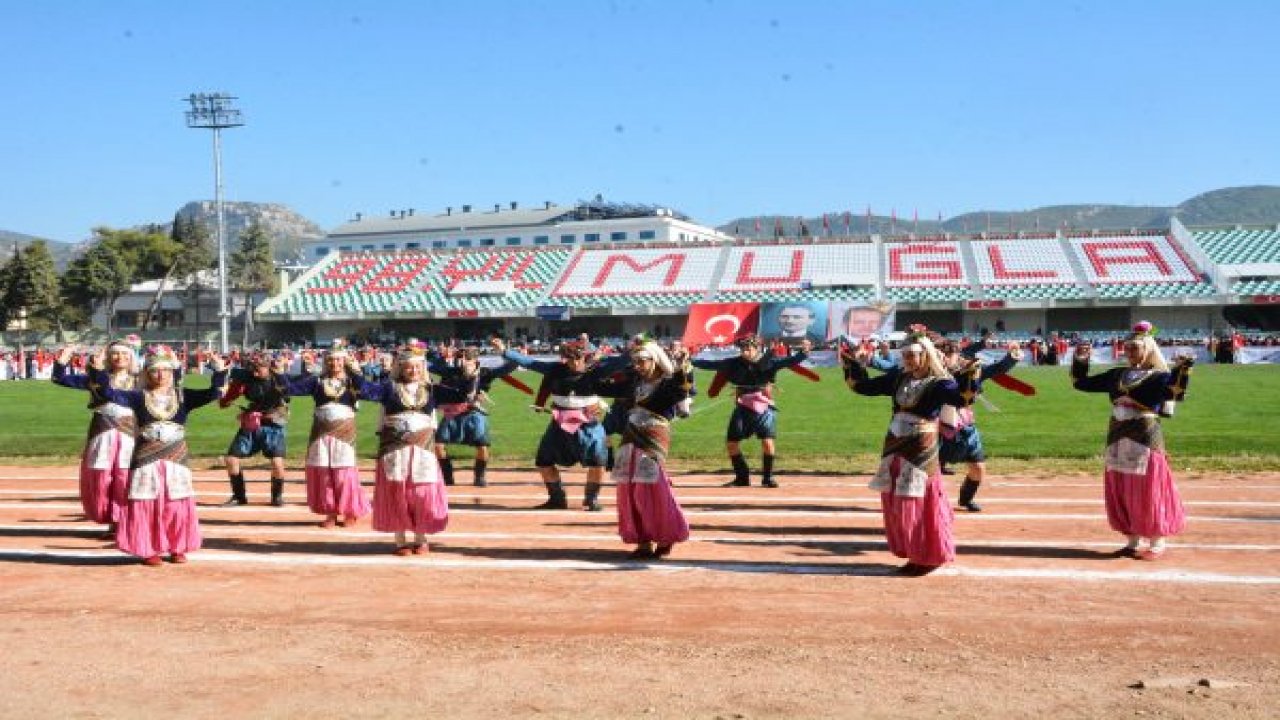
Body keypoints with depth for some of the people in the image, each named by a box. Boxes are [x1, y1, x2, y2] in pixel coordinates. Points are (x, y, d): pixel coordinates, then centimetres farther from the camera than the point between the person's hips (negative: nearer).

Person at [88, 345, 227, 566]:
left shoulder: (183, 396, 5)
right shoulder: (139, 397, 2)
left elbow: (212, 393, -3)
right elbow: (108, 393, -5)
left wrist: (218, 372, -17)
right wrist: (98, 371, -17)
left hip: (176, 460, 1)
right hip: (146, 460, -1)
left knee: (178, 505, 4)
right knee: (147, 505, 0)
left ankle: (177, 549, 17)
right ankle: (148, 550, 10)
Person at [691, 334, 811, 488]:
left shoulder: (769, 361, -8)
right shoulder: (734, 363, -1)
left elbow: (791, 360, -17)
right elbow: (711, 364, 2)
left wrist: (803, 353, -35)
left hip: (765, 409, -3)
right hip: (743, 409, 3)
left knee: (768, 442, -17)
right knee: (731, 443, 4)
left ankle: (767, 477, 4)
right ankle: (742, 477, 22)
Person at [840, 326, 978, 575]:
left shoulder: (939, 383, -11)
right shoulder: (897, 377, 8)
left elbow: (960, 398, -29)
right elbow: (864, 386, 14)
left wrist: (968, 378, -44)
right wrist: (853, 365, 7)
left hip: (921, 451, -7)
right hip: (894, 447, 7)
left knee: (919, 504, -4)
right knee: (893, 503, 11)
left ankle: (929, 558, 11)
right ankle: (913, 554, 23)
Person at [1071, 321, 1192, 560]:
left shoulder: (1158, 376, -5)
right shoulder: (1116, 375, 13)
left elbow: (1175, 392, -26)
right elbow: (1082, 383, 20)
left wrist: (1181, 371, -42)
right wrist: (1079, 362, 9)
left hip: (1145, 438, -6)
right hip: (1117, 439, 6)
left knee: (1146, 492, -2)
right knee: (1119, 493, 10)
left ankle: (1157, 544, 10)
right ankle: (1132, 542, 21)